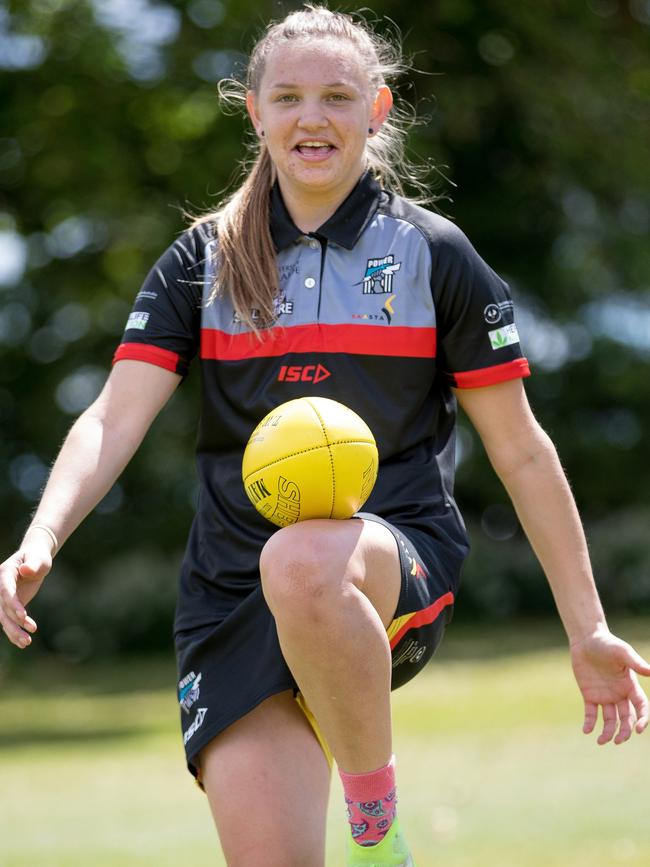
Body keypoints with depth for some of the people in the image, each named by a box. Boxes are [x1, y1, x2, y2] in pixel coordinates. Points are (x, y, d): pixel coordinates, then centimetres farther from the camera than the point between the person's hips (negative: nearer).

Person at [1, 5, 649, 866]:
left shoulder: (433, 254, 6)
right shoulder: (203, 261, 10)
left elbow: (521, 450, 9)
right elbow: (114, 420, -1)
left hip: (399, 556, -2)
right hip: (232, 598, 2)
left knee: (299, 562, -39)